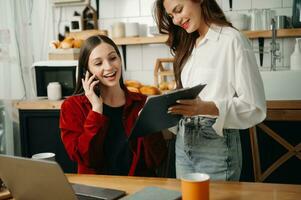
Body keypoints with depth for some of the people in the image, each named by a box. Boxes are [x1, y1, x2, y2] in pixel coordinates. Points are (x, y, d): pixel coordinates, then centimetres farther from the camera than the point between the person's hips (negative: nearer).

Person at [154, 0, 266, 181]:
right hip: (184, 144, 6)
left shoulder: (232, 40, -10)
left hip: (217, 146, -6)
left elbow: (255, 107, -14)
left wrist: (206, 107, -26)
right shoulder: (189, 45, 13)